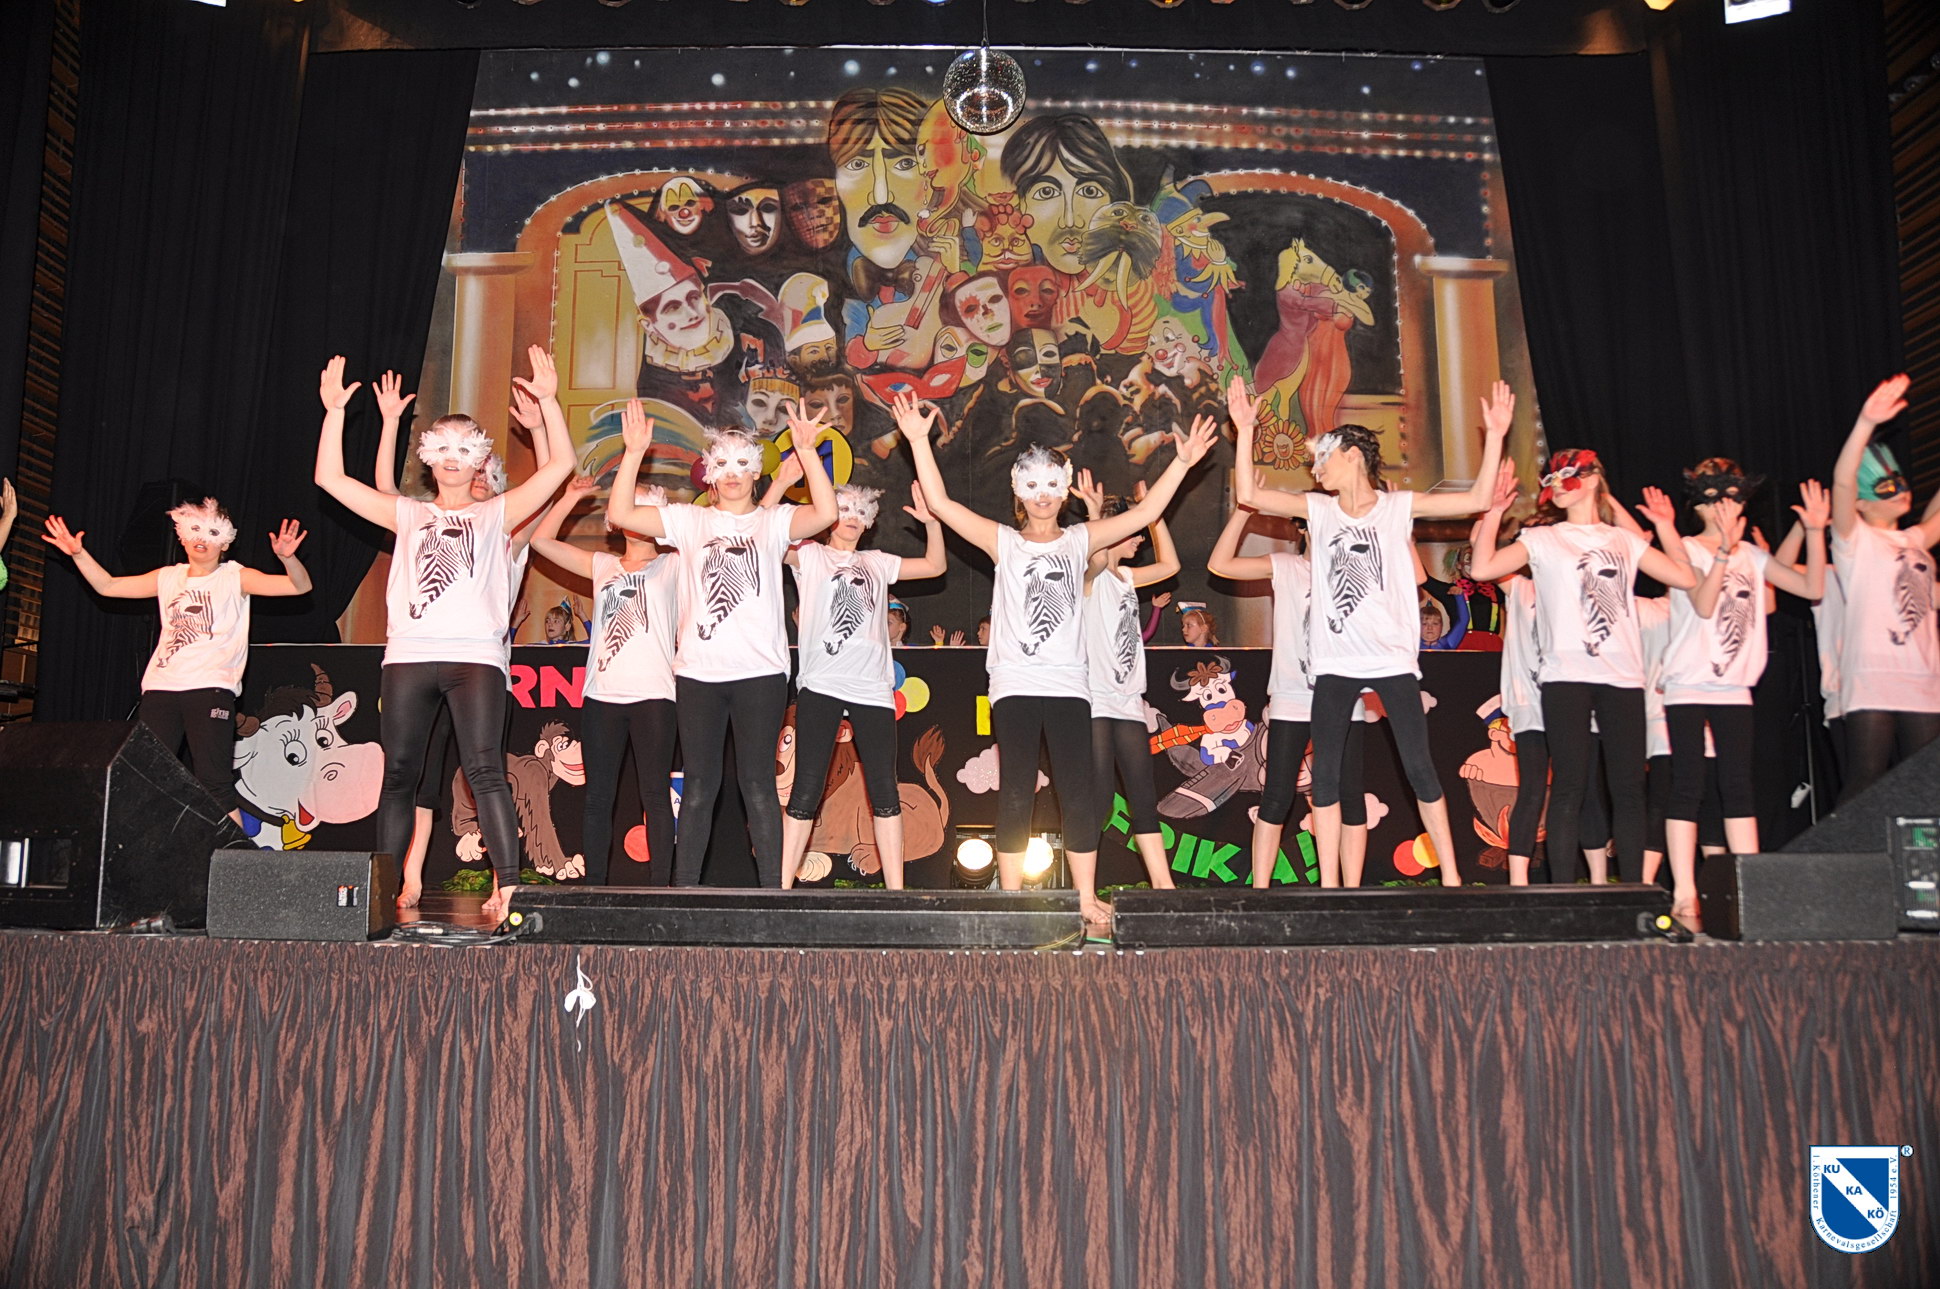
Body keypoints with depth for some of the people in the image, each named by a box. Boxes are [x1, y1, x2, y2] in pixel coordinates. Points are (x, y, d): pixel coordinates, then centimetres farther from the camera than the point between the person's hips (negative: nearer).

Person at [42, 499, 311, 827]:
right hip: (160, 689, 5)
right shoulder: (168, 578, 19)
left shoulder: (235, 577, 5)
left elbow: (300, 586, -6)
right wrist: (79, 554, 12)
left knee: (215, 782, -12)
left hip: (210, 688, -5)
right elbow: (108, 586, 24)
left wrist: (286, 557, -26)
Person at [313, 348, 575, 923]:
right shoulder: (409, 515, 21)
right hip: (409, 655, 3)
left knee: (484, 768, -14)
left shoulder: (496, 514, 16)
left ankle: (508, 886, -19)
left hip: (476, 655, -3)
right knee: (399, 773, 3)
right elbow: (331, 478, 18)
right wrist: (334, 411, 11)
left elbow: (560, 466, 7)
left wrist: (549, 401, -1)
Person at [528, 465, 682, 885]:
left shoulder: (673, 566, 10)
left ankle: (661, 885, -2)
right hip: (601, 694, 3)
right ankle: (594, 885, 9)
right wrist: (571, 497, 15)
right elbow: (541, 539, 17)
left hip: (653, 694, -3)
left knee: (655, 795, -4)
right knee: (598, 797, 4)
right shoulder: (602, 566, 18)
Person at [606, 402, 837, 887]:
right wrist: (634, 453, -4)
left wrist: (806, 450, -15)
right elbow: (620, 514, 3)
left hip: (760, 669, -2)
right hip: (698, 670, 2)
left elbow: (825, 514, -11)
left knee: (758, 782, -1)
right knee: (698, 786, 5)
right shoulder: (689, 521, 12)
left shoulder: (773, 522, 8)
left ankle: (771, 888, 3)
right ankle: (684, 887, 11)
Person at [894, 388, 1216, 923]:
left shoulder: (1078, 541, 11)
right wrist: (919, 440, -6)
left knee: (1078, 794, 0)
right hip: (1014, 685, -1)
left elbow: (1145, 513, 6)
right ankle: (1011, 899, 10)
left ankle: (1087, 897, 10)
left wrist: (1181, 463, -1)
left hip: (1068, 686, 1)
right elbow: (940, 503, -1)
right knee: (1015, 795, 1)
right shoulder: (1003, 542, 6)